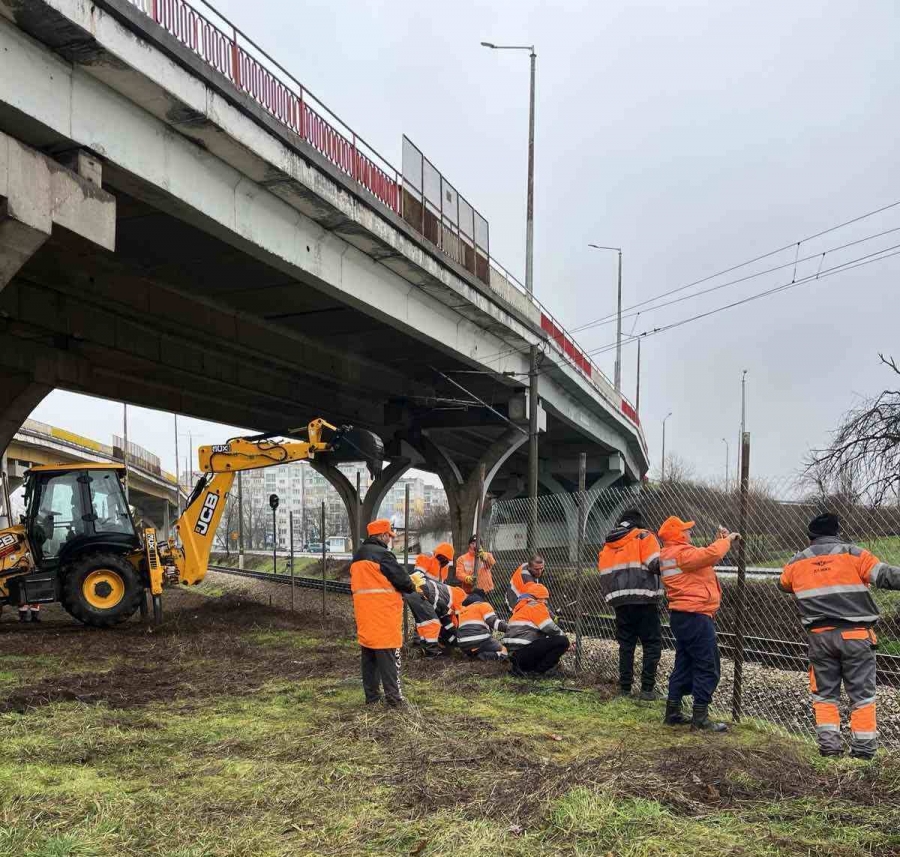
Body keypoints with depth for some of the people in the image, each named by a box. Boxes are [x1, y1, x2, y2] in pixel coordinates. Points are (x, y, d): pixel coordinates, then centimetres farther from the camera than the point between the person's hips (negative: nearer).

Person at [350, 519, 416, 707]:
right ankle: (394, 697, -3)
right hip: (383, 613, -8)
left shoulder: (357, 557, 15)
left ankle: (371, 696, 17)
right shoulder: (383, 555, -13)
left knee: (368, 655, 12)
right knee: (388, 656, -4)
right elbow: (401, 578, -13)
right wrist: (411, 587, 6)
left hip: (364, 613, 8)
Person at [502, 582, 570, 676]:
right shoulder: (536, 606, -2)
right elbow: (550, 629, -7)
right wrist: (563, 636, 12)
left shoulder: (521, 608, 26)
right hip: (524, 652, -9)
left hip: (514, 654, 9)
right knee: (562, 641, -8)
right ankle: (536, 671, -11)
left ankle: (522, 667, 10)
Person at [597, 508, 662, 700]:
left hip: (620, 601, 5)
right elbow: (656, 564, -11)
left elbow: (604, 575, 16)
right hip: (643, 600, -5)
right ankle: (647, 688, -3)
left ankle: (625, 687, 12)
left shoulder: (608, 544, 18)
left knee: (626, 644, 13)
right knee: (652, 643, 2)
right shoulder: (644, 537, 1)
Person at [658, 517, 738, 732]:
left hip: (681, 616, 10)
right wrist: (727, 540, -10)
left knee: (684, 665, 16)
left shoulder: (669, 555, 15)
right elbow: (711, 554, -26)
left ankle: (673, 712, 21)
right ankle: (700, 718, -2)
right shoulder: (681, 553, -16)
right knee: (707, 668, -4)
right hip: (696, 617, -10)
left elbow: (702, 557, 16)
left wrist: (718, 541, 8)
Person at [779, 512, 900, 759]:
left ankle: (829, 744, 7)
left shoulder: (797, 563, 10)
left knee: (825, 692, 14)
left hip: (820, 636, 2)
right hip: (855, 634, -2)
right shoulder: (853, 554, -2)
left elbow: (783, 584, 28)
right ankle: (863, 748, 5)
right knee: (862, 693, 6)